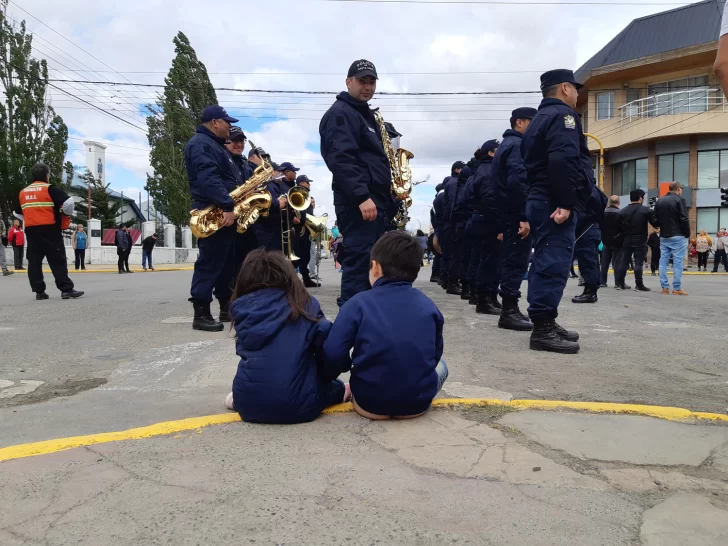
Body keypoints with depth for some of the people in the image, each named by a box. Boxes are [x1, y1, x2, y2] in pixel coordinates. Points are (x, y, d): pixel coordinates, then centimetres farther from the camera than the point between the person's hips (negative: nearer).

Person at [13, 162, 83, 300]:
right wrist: (67, 214, 3)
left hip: (30, 230, 6)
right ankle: (66, 289, -8)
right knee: (58, 260, -5)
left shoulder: (23, 192, 16)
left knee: (34, 261, 8)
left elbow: (18, 213, 24)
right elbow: (68, 202, -15)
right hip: (49, 229, -6)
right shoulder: (50, 189, -4)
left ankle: (39, 291, 9)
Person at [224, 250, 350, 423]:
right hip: (299, 406, -1)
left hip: (249, 405, 1)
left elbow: (244, 350, 9)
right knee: (337, 387, 30)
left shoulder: (241, 307, 1)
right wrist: (327, 377, 16)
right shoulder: (307, 305, -2)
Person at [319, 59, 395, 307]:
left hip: (376, 200, 10)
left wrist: (388, 198, 17)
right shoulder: (340, 113, -7)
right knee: (360, 262, -12)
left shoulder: (367, 115, 24)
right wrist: (362, 196, -28)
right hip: (358, 202, -10)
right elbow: (341, 158, -21)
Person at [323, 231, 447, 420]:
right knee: (440, 365, 33)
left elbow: (333, 357, -14)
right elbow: (435, 355, 9)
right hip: (419, 403, 2)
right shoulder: (428, 305, -1)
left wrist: (350, 364, 8)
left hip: (369, 403, -2)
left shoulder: (358, 303, -10)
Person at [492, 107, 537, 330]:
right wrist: (524, 217, -25)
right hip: (516, 215, -10)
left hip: (508, 213, 11)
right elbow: (517, 182, -24)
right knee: (517, 262, -8)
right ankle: (509, 312, -5)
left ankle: (510, 310, 18)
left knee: (512, 261, 13)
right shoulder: (518, 145, -11)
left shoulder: (506, 144, 21)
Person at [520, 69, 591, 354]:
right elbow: (563, 161, -24)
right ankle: (543, 328, -10)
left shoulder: (539, 118, 23)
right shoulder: (563, 115, -8)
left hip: (538, 200, 10)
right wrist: (566, 202, -24)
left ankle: (545, 324, 19)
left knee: (545, 263, 12)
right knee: (554, 264, -11)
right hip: (554, 203, -10)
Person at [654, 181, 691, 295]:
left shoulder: (659, 201, 11)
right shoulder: (679, 200, -8)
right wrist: (687, 234, -4)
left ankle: (664, 287, 4)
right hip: (678, 236, -6)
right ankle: (677, 288, -4)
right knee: (677, 262, -4)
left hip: (663, 236, 6)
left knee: (663, 261, 6)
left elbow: (655, 219, 14)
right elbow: (684, 219, -12)